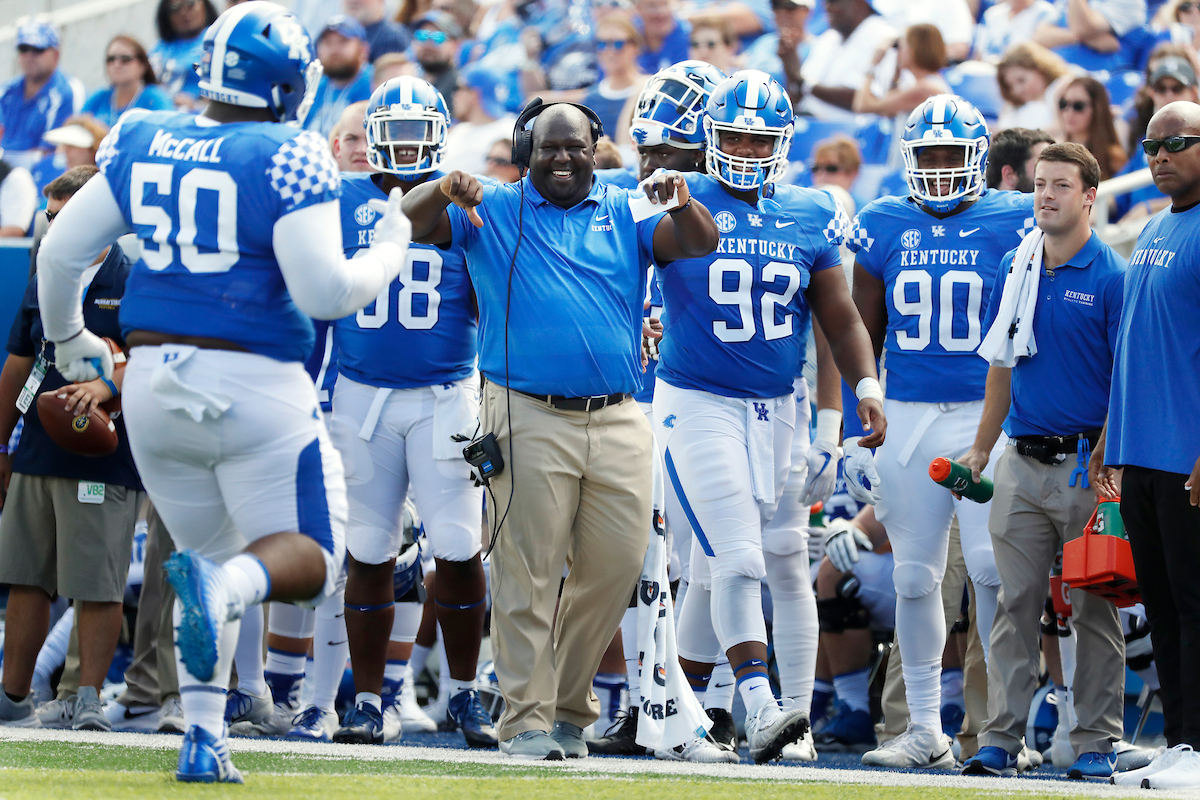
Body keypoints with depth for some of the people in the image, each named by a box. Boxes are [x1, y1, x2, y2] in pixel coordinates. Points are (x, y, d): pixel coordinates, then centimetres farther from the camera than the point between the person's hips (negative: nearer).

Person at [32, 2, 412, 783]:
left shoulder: (142, 145, 4)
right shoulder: (289, 159, -12)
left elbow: (61, 253, 10)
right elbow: (322, 291, -17)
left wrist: (67, 339, 28)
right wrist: (389, 253, 2)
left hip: (154, 387, 5)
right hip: (257, 389, -5)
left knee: (215, 554, 21)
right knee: (308, 557, 6)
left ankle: (203, 738, 12)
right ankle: (224, 587, -29)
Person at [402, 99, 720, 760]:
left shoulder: (625, 214, 13)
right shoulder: (490, 211, 8)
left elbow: (700, 243, 1)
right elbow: (414, 222, -2)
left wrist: (681, 202, -21)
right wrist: (443, 189, -25)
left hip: (617, 424, 3)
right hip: (529, 421, -3)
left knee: (615, 566, 4)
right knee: (528, 575, -5)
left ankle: (569, 705, 20)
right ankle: (526, 720, -1)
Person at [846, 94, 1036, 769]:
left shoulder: (1013, 225, 0)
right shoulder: (883, 228, 8)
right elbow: (863, 337, 13)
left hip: (987, 415, -3)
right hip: (907, 416, 3)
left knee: (991, 564, -12)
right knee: (915, 574, 5)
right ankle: (926, 730, 12)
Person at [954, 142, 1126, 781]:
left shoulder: (1111, 278, -7)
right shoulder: (1014, 269, 10)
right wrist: (981, 449, 17)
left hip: (1086, 463, -5)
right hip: (1022, 461, 5)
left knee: (1093, 609, 2)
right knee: (1015, 604, 4)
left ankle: (1097, 744, 7)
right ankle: (1001, 739, 6)